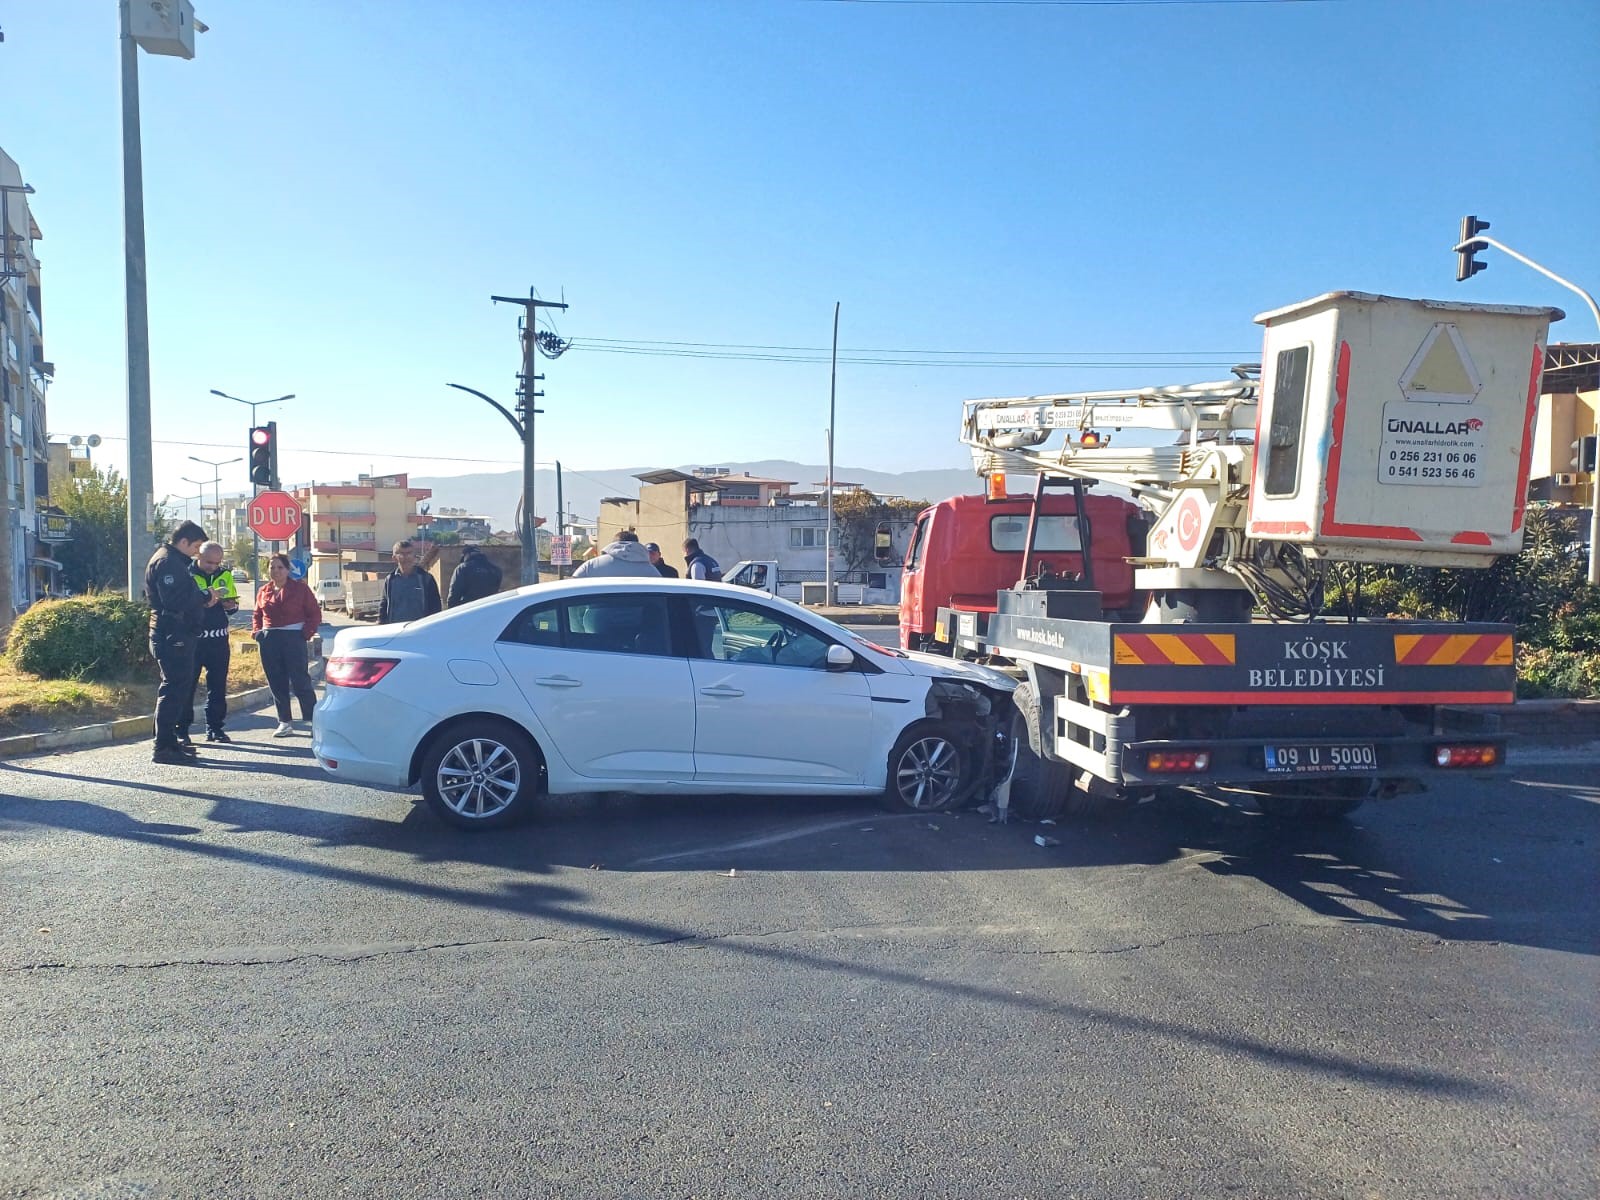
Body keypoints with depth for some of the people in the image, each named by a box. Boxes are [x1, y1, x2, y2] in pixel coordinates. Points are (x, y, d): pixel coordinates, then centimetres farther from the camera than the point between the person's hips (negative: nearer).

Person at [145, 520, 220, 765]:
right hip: (172, 634, -11)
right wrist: (205, 597, -11)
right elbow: (175, 600, -22)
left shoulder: (176, 561, 21)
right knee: (174, 688, -10)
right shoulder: (166, 562, -12)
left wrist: (203, 599, 3)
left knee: (181, 686, 15)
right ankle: (163, 748, -9)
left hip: (178, 634, 11)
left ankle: (170, 742, 22)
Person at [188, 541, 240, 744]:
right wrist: (207, 595, -26)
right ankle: (182, 730, 9)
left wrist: (231, 605, -6)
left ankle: (214, 727, 15)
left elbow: (233, 603, 17)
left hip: (218, 638, 4)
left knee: (218, 686, 7)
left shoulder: (225, 575, 10)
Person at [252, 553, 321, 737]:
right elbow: (257, 615, 22)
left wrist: (306, 633, -10)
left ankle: (312, 719, 0)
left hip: (293, 639, -5)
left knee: (300, 680, -7)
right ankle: (284, 722, 14)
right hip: (269, 641, 5)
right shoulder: (263, 592, 13)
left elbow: (315, 613, 0)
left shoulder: (299, 588, 0)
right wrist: (256, 631, 5)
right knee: (276, 682, 6)